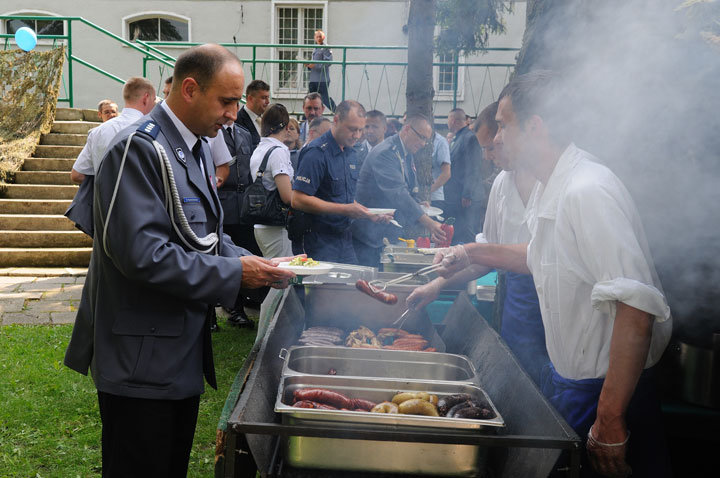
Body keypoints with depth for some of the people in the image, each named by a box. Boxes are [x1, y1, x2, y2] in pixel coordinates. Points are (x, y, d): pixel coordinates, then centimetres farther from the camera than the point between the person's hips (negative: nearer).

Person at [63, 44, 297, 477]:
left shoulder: (196, 147, 11)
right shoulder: (140, 149, -19)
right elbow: (141, 254, -28)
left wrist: (257, 265, 1)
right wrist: (234, 273, -22)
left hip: (185, 353, 9)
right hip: (141, 362, -9)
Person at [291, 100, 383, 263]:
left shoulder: (351, 153, 13)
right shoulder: (316, 153, -15)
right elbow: (298, 200, -21)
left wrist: (364, 211, 2)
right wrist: (345, 210, -21)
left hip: (345, 237, 8)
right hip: (320, 243, -8)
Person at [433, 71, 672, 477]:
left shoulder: (589, 192, -27)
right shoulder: (551, 188, 6)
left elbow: (637, 310, -33)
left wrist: (610, 418, -30)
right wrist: (472, 254, 19)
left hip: (605, 390, -9)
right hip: (567, 378, 10)